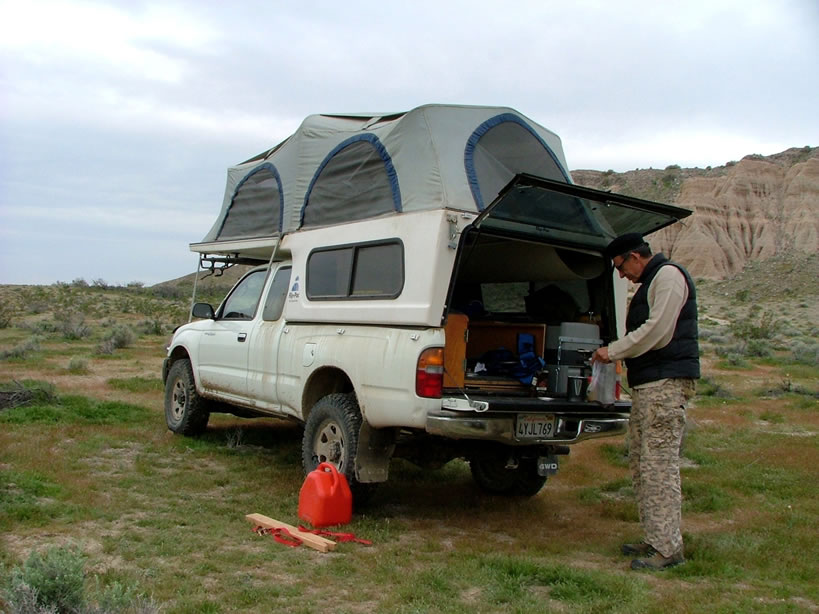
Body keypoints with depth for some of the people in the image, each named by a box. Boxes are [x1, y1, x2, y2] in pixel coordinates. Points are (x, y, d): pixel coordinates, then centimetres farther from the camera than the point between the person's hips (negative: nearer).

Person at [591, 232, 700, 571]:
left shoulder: (669, 276, -8)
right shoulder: (650, 282, 23)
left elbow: (657, 331, -18)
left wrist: (613, 351, -10)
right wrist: (616, 353, 8)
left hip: (666, 384, -11)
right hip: (647, 384, 11)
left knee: (659, 463, -11)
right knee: (640, 463, 12)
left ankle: (668, 548, -6)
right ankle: (654, 540, 19)